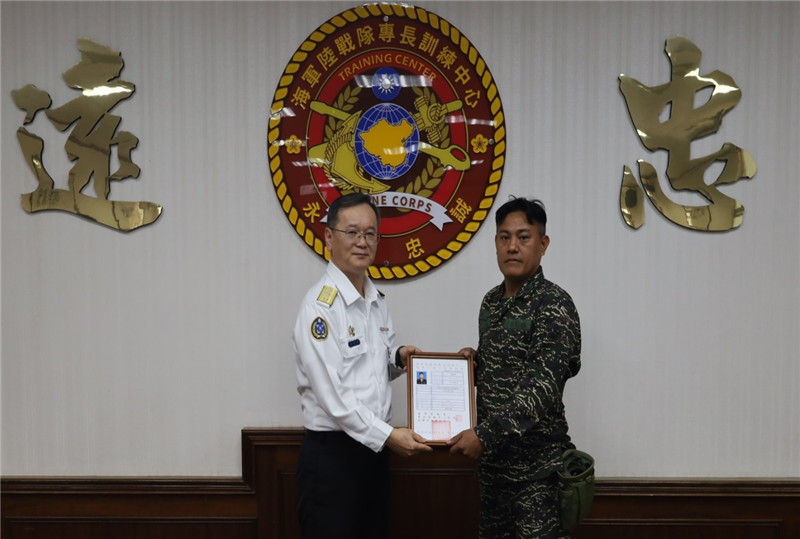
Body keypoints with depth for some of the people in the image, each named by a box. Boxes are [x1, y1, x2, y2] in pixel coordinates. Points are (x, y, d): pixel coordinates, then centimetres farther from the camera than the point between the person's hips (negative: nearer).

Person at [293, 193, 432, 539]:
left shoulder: (377, 302, 9)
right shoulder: (321, 306, -16)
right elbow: (331, 394, -22)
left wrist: (398, 359, 0)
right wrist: (387, 435, -22)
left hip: (374, 449, 8)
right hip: (331, 454, -8)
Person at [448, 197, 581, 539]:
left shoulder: (554, 304, -14)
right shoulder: (490, 302, 9)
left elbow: (542, 388, -21)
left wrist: (485, 434, -25)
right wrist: (474, 362, -1)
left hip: (536, 466, -7)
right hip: (493, 460, 7)